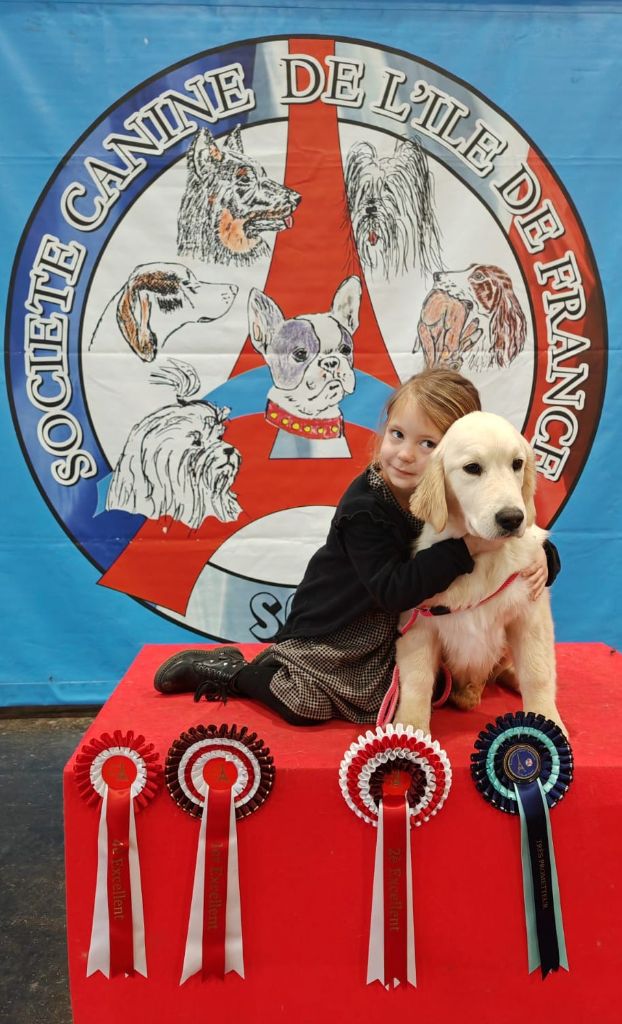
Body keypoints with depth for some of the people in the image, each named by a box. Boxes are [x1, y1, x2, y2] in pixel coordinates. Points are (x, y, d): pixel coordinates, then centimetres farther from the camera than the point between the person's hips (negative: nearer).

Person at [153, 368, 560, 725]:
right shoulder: (363, 509, -29)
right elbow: (393, 590, -36)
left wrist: (541, 556, -29)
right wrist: (466, 548, -41)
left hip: (403, 625, 6)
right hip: (335, 625, -6)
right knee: (305, 705, -16)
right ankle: (229, 670, 12)